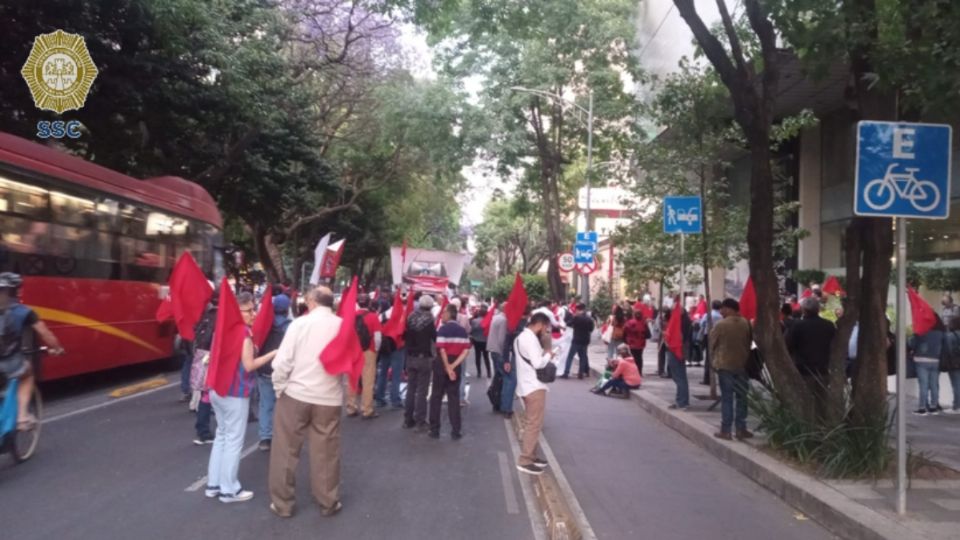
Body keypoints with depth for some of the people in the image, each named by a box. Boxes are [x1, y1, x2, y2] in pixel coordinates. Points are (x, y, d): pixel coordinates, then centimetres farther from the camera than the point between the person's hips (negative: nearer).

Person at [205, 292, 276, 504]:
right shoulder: (243, 331, -16)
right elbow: (249, 365, -18)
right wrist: (273, 354, -12)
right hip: (235, 392, -9)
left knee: (221, 435, 17)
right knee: (234, 439, 0)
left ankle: (213, 484, 23)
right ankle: (229, 489, 6)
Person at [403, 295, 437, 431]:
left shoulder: (410, 318, 1)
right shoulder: (429, 321, -14)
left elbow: (405, 336, 10)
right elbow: (436, 338, -11)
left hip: (411, 357, 5)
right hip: (424, 358, -5)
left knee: (411, 389, 13)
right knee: (421, 391, -1)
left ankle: (408, 420, 19)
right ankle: (420, 422, -1)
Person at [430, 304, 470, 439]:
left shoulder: (443, 329, -11)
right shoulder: (462, 330, 5)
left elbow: (442, 350, -19)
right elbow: (466, 350, -4)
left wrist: (447, 368, -15)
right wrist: (454, 365, -10)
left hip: (442, 364, -4)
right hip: (455, 365, 4)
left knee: (436, 397, 7)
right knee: (454, 397, 8)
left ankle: (434, 430, 9)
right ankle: (456, 431, 5)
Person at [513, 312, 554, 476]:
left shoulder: (521, 337, 14)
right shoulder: (530, 338, -19)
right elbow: (538, 363, -25)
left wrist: (542, 354, 9)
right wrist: (548, 355, -8)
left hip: (527, 385, 11)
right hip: (534, 386, -11)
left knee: (530, 423, 17)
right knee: (534, 424, -6)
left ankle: (530, 456, 25)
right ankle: (525, 461, -4)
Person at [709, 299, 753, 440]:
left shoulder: (721, 324, -12)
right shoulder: (746, 324, -2)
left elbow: (712, 344, -4)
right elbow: (750, 342, 6)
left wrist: (714, 360, 12)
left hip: (725, 364, -3)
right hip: (742, 364, 3)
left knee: (726, 398, 1)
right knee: (741, 397, 10)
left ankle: (725, 430, 2)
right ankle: (741, 429, 13)